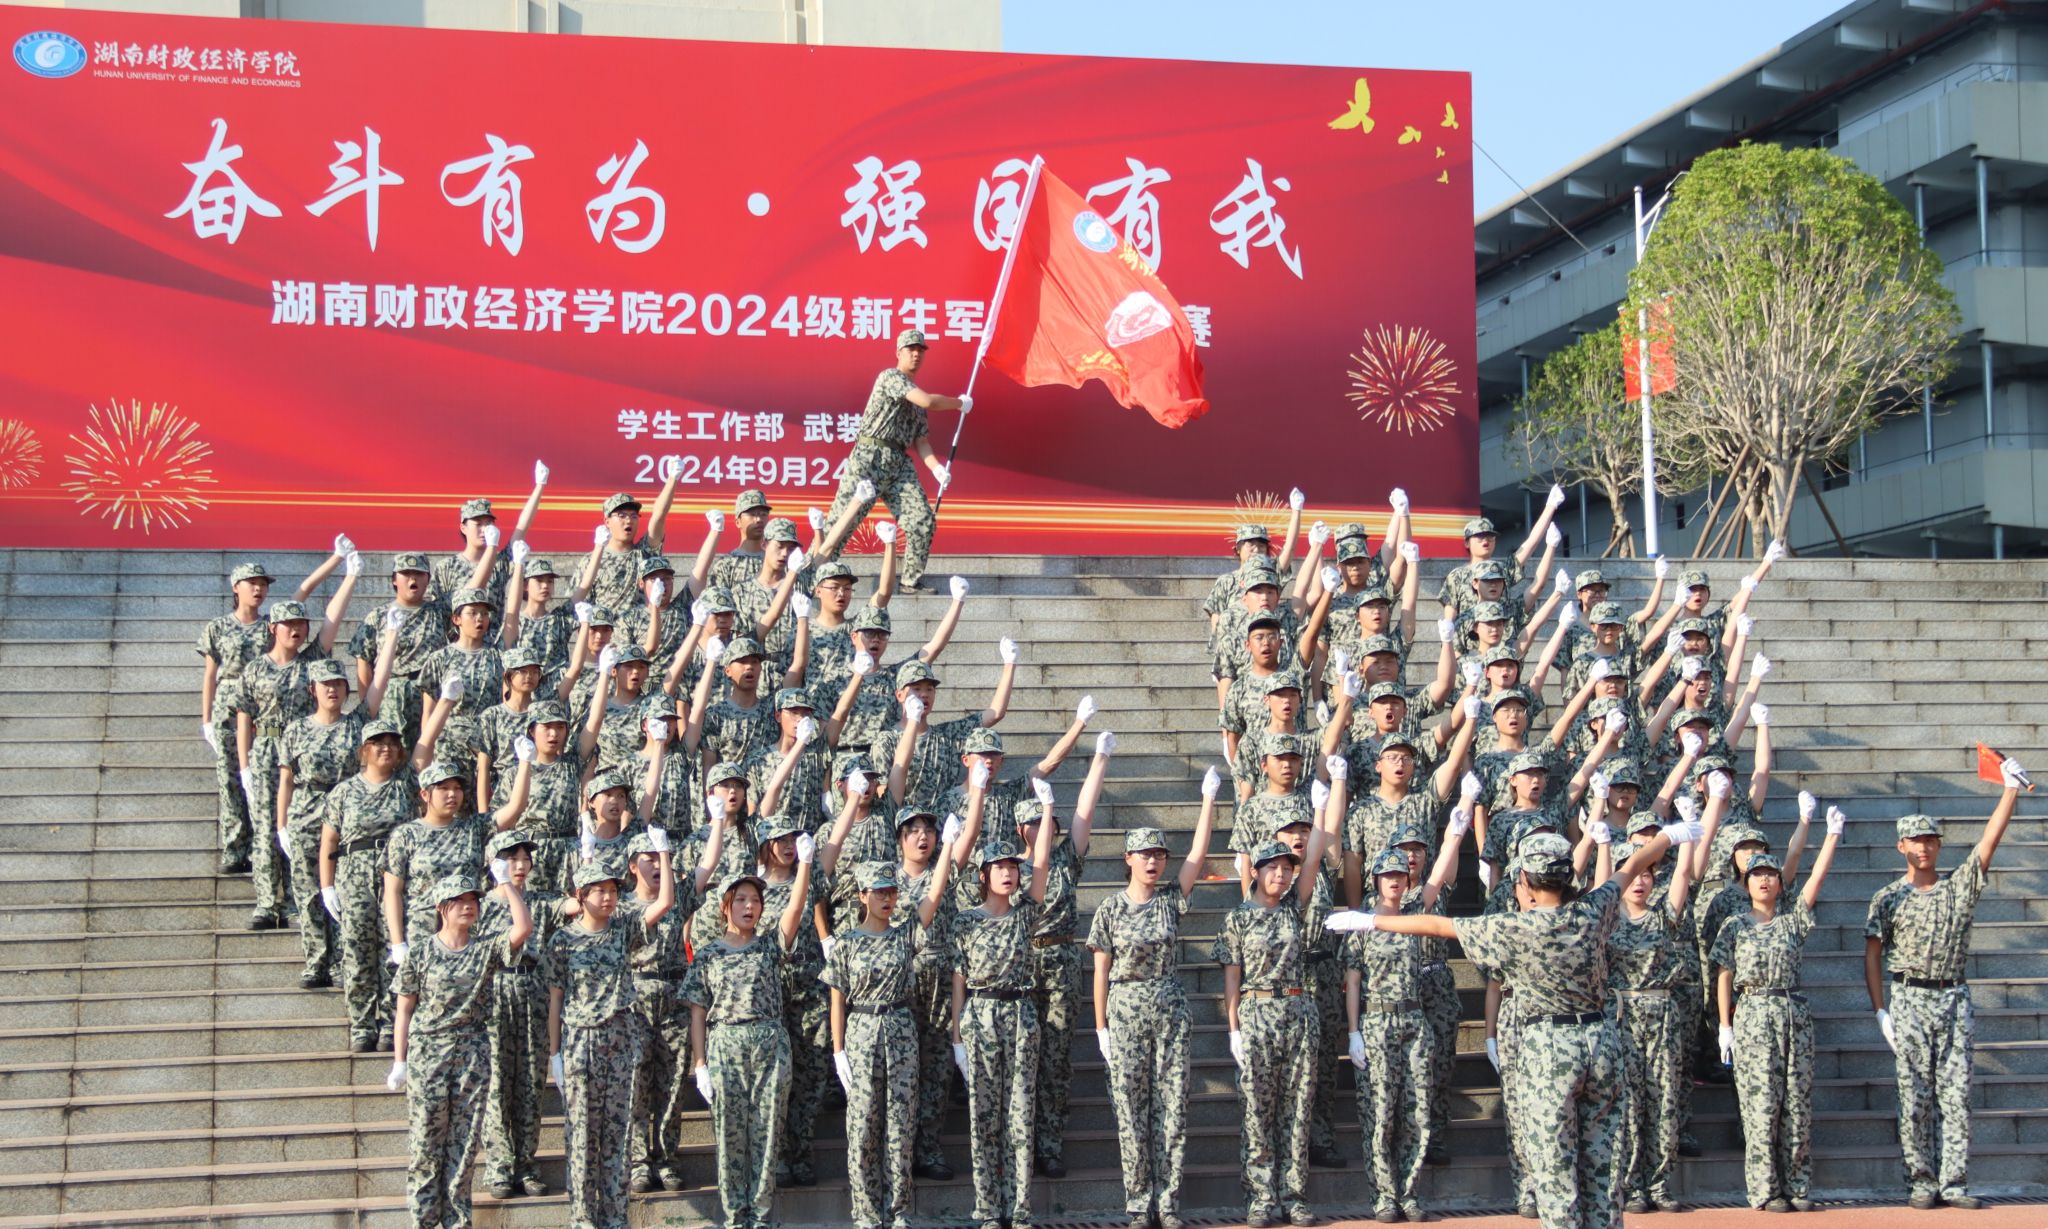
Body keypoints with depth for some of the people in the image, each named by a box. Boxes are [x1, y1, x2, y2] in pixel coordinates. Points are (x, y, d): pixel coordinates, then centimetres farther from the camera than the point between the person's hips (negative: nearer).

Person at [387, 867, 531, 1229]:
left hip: (473, 1053, 2)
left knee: (464, 1144, 6)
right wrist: (399, 1062, -1)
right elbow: (405, 1010, 2)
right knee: (425, 1144, 2)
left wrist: (506, 883, -15)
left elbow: (524, 928, -16)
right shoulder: (421, 953, -2)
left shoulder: (487, 949, 2)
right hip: (427, 1053, -2)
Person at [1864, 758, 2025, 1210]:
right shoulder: (1888, 898, 5)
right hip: (1910, 1000, -2)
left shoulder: (1959, 887, 10)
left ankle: (1954, 1183, 1)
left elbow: (1990, 838, 1)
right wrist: (1880, 1010, -6)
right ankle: (1922, 1184, 3)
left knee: (1956, 1095, -1)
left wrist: (2011, 788, -8)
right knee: (1916, 1098, -2)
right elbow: (1872, 955, 3)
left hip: (1954, 1000, 2)